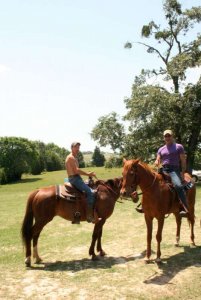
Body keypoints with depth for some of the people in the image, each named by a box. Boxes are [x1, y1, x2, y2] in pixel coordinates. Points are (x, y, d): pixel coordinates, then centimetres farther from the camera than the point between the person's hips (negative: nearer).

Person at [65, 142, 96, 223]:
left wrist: (88, 174, 11)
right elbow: (76, 170, -20)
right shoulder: (71, 157, -12)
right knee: (90, 192, -20)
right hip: (74, 179, -11)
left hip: (76, 178, 11)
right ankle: (89, 216, -23)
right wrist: (88, 174, -14)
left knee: (90, 189, 17)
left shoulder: (74, 158, 21)